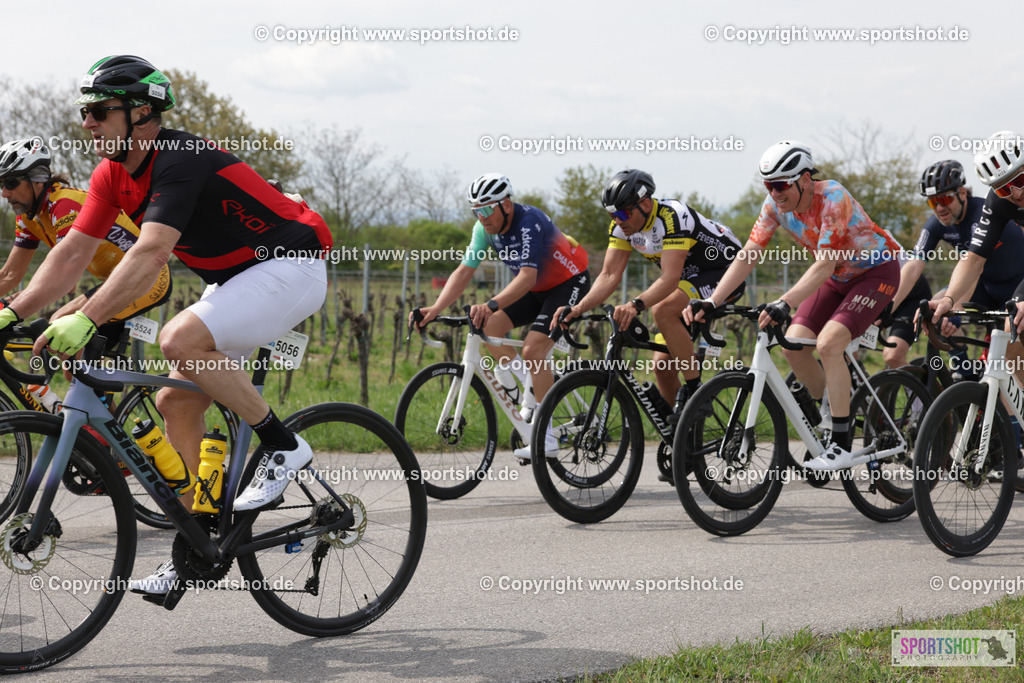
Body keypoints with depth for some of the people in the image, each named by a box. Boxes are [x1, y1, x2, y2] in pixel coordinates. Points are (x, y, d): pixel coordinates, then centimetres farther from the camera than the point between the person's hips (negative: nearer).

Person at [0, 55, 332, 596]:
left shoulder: (180, 160, -26)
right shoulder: (113, 174, 1)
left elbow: (150, 254, -38)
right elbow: (72, 252, 1)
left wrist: (85, 320, -45)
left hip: (291, 267, -9)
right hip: (235, 279, 9)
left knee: (180, 339, -30)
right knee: (176, 401, 3)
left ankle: (281, 445, -14)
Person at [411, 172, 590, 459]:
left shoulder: (529, 222, -31)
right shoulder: (485, 228, -9)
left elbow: (527, 276, -42)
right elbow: (464, 272, -11)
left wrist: (491, 304, -57)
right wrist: (435, 309, -26)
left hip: (570, 283, -8)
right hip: (537, 289, 8)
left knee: (532, 350, -23)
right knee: (490, 326, -13)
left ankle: (546, 437, -17)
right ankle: (528, 392, 5)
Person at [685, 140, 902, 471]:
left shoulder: (832, 199, -31)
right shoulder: (776, 205, -12)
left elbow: (824, 264, -39)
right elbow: (746, 256, -14)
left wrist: (785, 303, -52)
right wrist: (711, 302, -26)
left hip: (876, 272, -7)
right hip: (838, 277, 7)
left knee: (828, 344, -25)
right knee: (794, 345, -9)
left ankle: (841, 444, -18)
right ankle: (829, 413, 14)